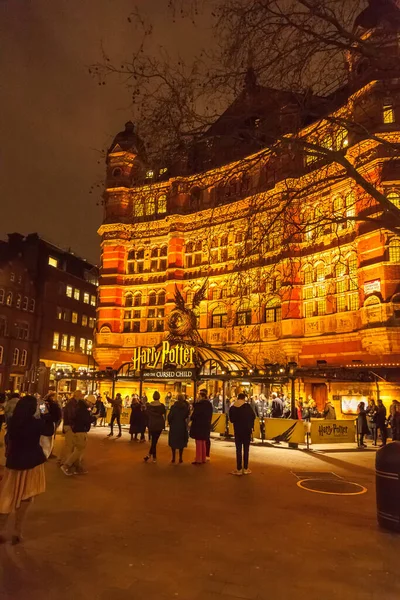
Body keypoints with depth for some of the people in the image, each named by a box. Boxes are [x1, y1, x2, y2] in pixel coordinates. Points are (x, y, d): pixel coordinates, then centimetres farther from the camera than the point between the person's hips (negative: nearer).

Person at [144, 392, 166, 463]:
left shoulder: (149, 405, -1)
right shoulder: (162, 406, -6)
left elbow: (147, 416, 5)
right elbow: (164, 416, 0)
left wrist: (148, 425, 14)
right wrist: (163, 425, 11)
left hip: (151, 425, 2)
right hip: (159, 426, -2)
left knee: (153, 441, 14)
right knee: (154, 441, 1)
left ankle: (154, 457, 15)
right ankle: (149, 454, -11)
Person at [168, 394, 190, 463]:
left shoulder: (173, 406, -10)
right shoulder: (186, 407, -4)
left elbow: (170, 416, -9)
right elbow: (187, 416, 3)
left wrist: (169, 422, 6)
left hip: (174, 426, -1)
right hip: (183, 426, 1)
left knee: (173, 442, 10)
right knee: (181, 442, 10)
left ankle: (173, 458, 9)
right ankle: (180, 458, 10)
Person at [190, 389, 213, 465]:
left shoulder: (200, 404, -20)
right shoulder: (209, 404, 6)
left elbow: (195, 414, -17)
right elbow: (210, 415, 12)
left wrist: (191, 419, 3)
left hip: (199, 425, -8)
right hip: (206, 425, 8)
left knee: (199, 442, 1)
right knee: (203, 443, 17)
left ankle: (198, 459, 7)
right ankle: (203, 459, 23)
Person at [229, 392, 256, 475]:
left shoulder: (232, 408, -2)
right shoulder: (247, 406, -11)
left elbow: (231, 419, 4)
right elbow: (253, 416, -5)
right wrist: (250, 425, 12)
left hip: (237, 431, 2)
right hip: (247, 430, -2)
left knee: (238, 450, 7)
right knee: (246, 450, 8)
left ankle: (239, 469, 8)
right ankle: (245, 469, 11)